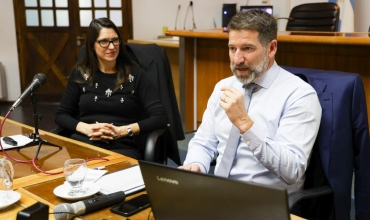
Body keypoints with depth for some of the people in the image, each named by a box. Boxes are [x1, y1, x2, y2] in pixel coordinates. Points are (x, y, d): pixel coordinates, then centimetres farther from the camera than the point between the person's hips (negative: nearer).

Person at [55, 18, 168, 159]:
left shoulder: (135, 74, 5)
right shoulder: (80, 73, 13)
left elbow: (160, 118, -3)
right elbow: (61, 115, 13)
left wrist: (121, 131, -13)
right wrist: (87, 128, -8)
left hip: (121, 148, -2)